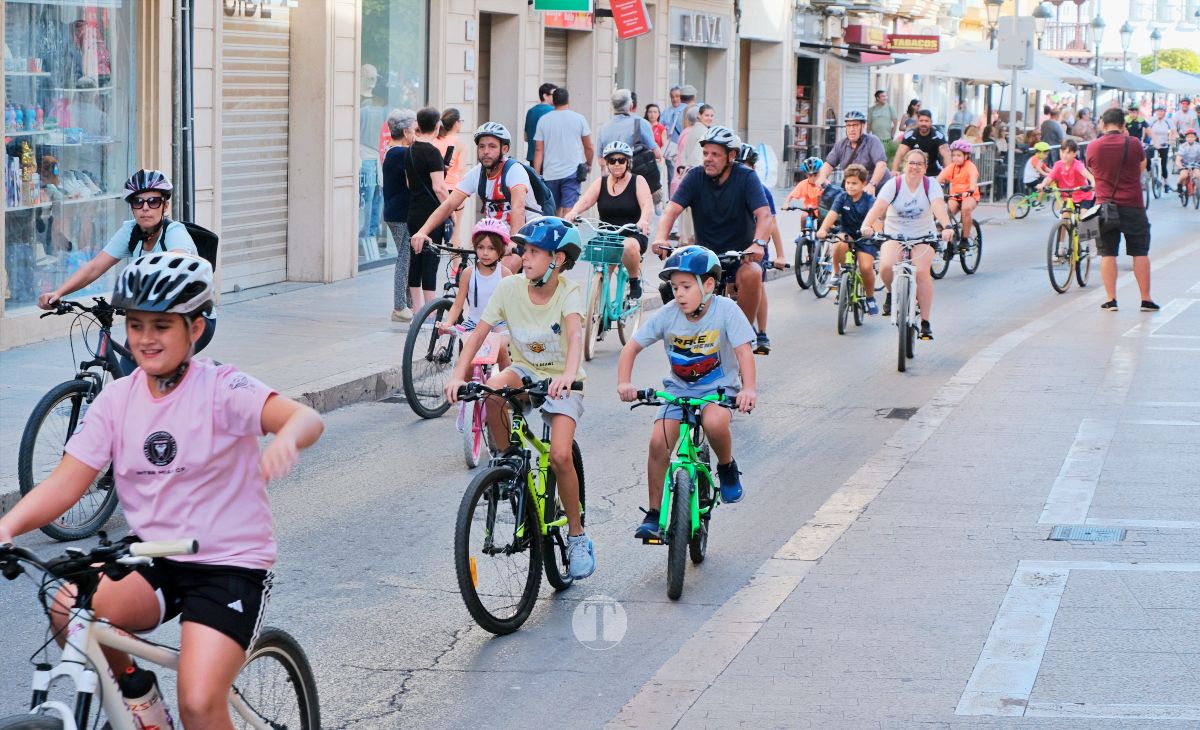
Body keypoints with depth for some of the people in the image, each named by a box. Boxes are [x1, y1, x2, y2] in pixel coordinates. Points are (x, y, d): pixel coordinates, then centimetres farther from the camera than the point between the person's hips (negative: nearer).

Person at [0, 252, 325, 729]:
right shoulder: (118, 399, 2)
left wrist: (285, 438, -54)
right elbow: (66, 481, -4)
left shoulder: (221, 388, -12)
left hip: (229, 564, -4)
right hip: (150, 558, 4)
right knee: (68, 614, -25)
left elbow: (306, 418, -28)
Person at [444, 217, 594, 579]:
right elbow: (478, 334, -13)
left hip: (561, 380, -3)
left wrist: (568, 374, -55)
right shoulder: (510, 287, -11)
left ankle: (577, 536, -1)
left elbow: (574, 336, -36)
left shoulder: (569, 292, -18)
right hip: (524, 370, 3)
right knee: (493, 387, -34)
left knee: (560, 456, -22)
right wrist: (458, 375, -27)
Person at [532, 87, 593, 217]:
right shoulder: (579, 118, 0)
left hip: (550, 173, 2)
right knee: (569, 209, -7)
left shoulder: (543, 120, 2)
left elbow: (538, 150, 0)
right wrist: (589, 164, 23)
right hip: (572, 172, -2)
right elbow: (589, 147, 5)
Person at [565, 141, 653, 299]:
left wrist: (643, 220, -40)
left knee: (629, 247, -36)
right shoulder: (600, 183, 8)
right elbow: (585, 201, -7)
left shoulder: (638, 181, 0)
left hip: (633, 235, -2)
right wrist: (573, 212, -31)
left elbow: (648, 205, -16)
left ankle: (635, 280, -10)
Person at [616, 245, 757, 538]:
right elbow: (631, 347, -6)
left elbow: (743, 351, -21)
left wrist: (749, 389, -38)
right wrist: (624, 383, -23)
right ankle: (654, 514, -4)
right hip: (679, 388, 3)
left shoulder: (725, 310, -16)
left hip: (718, 389, -3)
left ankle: (727, 468, -2)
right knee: (658, 442, -17)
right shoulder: (667, 315, -10)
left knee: (714, 423, -35)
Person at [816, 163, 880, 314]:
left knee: (866, 267, -23)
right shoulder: (842, 197, -5)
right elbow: (832, 214, -20)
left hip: (865, 238, -1)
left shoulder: (869, 200, -11)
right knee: (840, 245, -35)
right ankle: (836, 273, -9)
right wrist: (823, 229, -40)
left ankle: (870, 297, 4)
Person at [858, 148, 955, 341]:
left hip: (923, 237, 0)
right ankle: (891, 293, 7)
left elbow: (938, 206, -26)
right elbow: (879, 206, -24)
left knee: (922, 271, -21)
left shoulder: (931, 185, -8)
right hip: (894, 235, 0)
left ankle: (925, 322, -13)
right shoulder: (894, 185, -9)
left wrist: (947, 227, -46)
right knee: (886, 266, -27)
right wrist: (867, 225, -43)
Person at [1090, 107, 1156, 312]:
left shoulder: (1093, 147, -2)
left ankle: (1111, 300, 2)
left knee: (1107, 254, 5)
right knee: (1140, 253, 6)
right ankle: (1146, 299, 8)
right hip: (1133, 206, -1)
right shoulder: (1133, 144, -8)